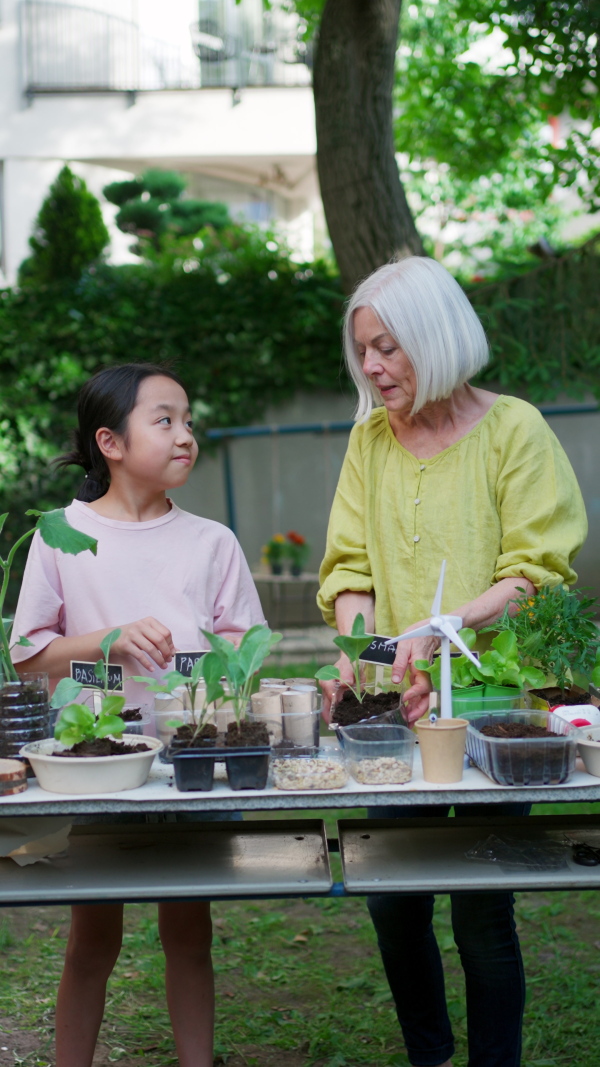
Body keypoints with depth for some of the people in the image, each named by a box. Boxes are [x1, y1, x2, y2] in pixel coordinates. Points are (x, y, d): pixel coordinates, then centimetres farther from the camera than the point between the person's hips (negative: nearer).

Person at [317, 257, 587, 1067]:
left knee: (481, 913, -1)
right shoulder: (371, 437, 9)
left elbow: (538, 573, -9)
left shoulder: (512, 429, -5)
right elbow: (350, 566, 8)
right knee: (393, 903, 8)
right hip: (397, 701, 4)